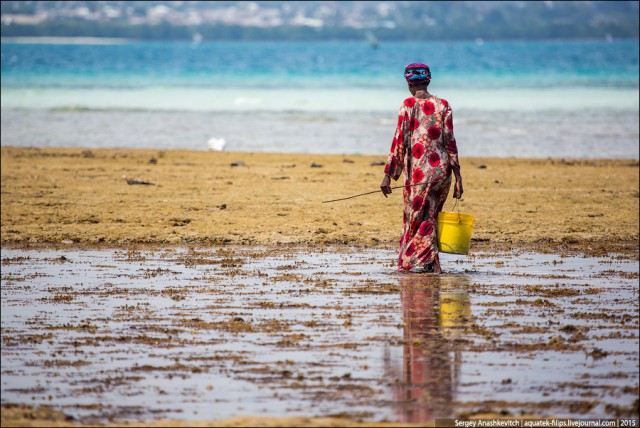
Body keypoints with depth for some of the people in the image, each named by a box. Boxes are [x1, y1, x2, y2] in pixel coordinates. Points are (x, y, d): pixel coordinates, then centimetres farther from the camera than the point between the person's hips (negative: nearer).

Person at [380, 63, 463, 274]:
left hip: (419, 170, -4)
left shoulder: (409, 104, -5)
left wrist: (388, 175, -5)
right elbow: (450, 141, 3)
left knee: (417, 217, 5)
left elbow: (399, 140, -8)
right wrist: (458, 178, 5)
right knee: (430, 217, 16)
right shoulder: (443, 105, 5)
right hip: (442, 169, 4)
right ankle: (429, 264, 19)